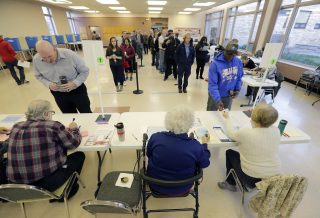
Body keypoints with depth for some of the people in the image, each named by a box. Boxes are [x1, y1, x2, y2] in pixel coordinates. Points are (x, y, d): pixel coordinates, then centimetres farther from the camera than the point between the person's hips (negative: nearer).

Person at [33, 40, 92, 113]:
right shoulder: (36, 60, -9)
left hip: (77, 90, -3)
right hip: (58, 94, 4)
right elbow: (38, 75, 8)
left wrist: (75, 83, -27)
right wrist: (48, 84, -14)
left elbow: (85, 71, -13)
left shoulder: (70, 54, -21)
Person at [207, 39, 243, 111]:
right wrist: (217, 100, -37)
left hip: (229, 96, 5)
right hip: (216, 96, -4)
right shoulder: (215, 64, -22)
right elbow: (212, 84, -27)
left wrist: (237, 89, -8)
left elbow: (239, 78, 10)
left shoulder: (238, 62, -5)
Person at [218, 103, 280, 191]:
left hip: (251, 179, -5)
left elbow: (231, 133, -5)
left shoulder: (246, 133, -26)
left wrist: (227, 117, 10)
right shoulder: (276, 131, -12)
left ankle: (230, 184, 33)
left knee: (230, 153, 17)